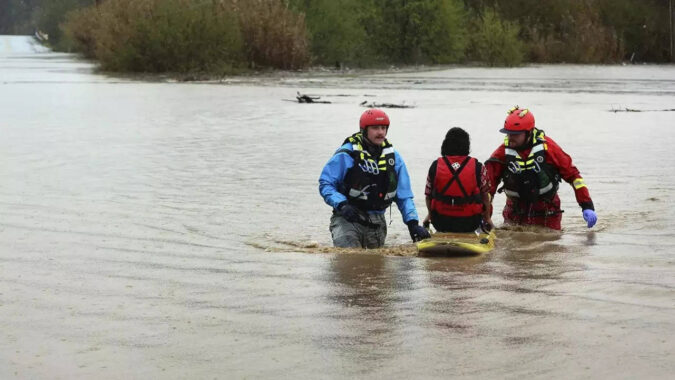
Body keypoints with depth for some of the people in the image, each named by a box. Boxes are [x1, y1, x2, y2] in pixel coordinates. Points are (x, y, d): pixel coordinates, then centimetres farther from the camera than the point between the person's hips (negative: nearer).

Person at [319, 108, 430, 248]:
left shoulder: (394, 157, 8)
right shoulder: (346, 154, -8)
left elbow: (404, 196, 11)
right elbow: (325, 184, -7)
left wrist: (413, 223, -2)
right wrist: (341, 204, -23)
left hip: (377, 223, 5)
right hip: (348, 219, -5)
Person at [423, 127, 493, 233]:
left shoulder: (435, 166, -6)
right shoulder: (478, 167, -9)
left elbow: (428, 195, 3)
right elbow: (484, 195, 0)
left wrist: (430, 214, 23)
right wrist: (487, 218, 18)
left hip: (441, 224, 1)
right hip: (469, 225, -1)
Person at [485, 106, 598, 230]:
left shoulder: (547, 146, -12)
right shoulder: (503, 152, -9)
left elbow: (572, 174, -7)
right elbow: (488, 185, -10)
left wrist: (587, 206, -11)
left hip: (547, 215, -1)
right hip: (515, 214, 1)